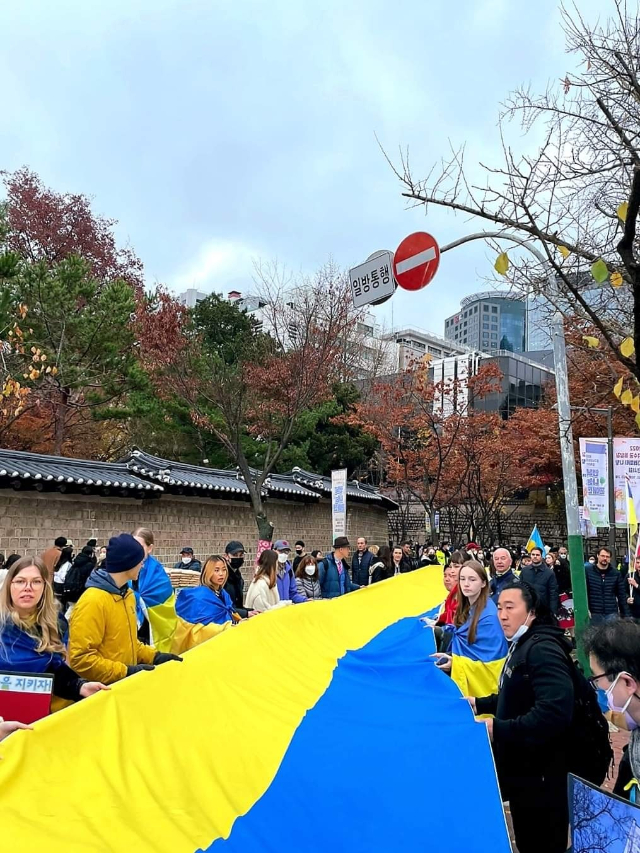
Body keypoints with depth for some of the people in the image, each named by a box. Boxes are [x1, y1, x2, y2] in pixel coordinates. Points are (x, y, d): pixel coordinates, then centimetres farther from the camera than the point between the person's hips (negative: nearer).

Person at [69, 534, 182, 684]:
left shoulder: (127, 594, 7)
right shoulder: (93, 601, -20)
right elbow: (81, 658, -23)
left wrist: (153, 656, 5)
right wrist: (125, 672, -24)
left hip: (126, 683, 8)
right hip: (104, 689, -8)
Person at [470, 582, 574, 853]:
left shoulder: (542, 649, -22)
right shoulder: (520, 646, 12)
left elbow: (554, 711, -35)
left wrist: (498, 729, -32)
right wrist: (479, 704, 11)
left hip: (539, 776, -10)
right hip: (522, 770, 10)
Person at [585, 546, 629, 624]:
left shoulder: (616, 573, 3)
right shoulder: (588, 571, -3)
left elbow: (622, 594, 7)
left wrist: (626, 614, 5)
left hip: (612, 613, 1)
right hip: (595, 614, -1)